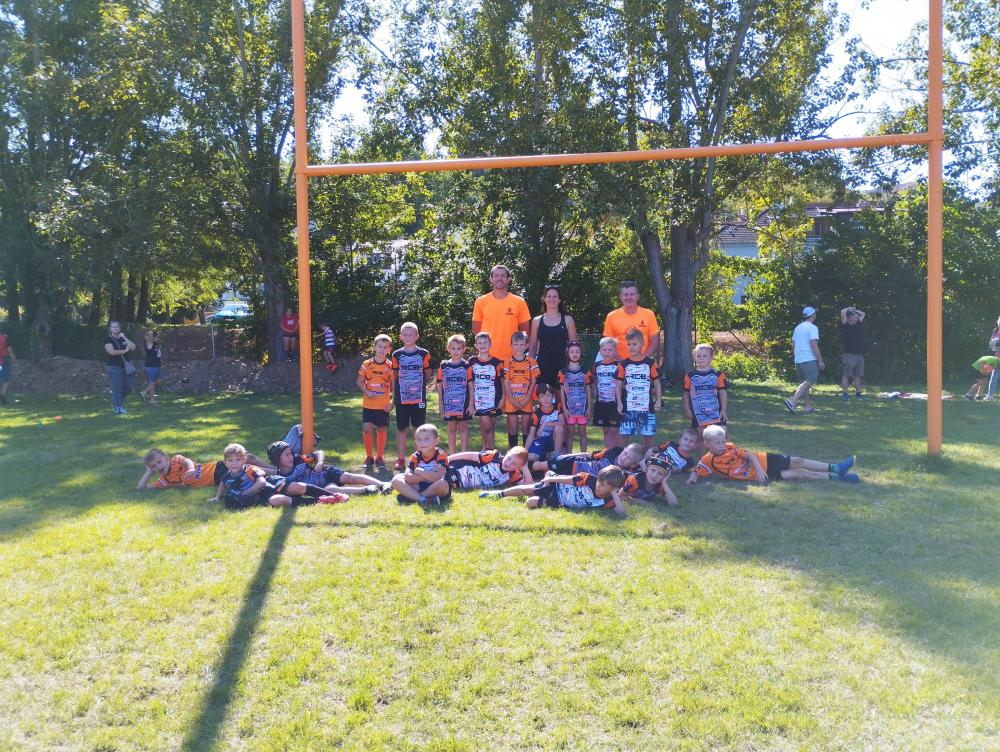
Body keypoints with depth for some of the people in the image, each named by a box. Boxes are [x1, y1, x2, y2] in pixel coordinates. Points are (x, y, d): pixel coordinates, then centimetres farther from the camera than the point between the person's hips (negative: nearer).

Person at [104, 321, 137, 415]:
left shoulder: (123, 339, 13)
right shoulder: (108, 340, -2)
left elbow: (133, 348, -2)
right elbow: (112, 352, -18)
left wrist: (124, 337, -6)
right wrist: (124, 351, -8)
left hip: (125, 366, 5)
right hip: (114, 367, -5)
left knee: (128, 387, 4)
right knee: (117, 388, -8)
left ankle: (115, 401, 27)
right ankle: (118, 408, -3)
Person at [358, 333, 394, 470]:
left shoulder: (390, 366, -1)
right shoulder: (367, 364, 0)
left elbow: (393, 386, 3)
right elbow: (360, 382, 6)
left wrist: (392, 402, -6)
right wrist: (367, 392, -12)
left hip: (383, 405, 0)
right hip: (368, 404, 0)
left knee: (381, 430, 6)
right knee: (367, 429, -5)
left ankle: (379, 458, 18)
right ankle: (369, 457, 10)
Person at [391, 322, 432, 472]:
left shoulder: (423, 354, -1)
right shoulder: (397, 355, 2)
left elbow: (427, 374, 9)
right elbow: (394, 376, 7)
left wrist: (419, 385, 1)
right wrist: (394, 396, 5)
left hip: (419, 398, 0)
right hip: (401, 398, 1)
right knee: (401, 428, 4)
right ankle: (400, 459, 11)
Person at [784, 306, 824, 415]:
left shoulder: (797, 328, 14)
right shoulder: (812, 328, -10)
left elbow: (793, 345, 17)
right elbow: (814, 345, -16)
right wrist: (820, 361, -13)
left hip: (798, 360, 8)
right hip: (809, 359, -8)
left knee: (806, 382, 15)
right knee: (808, 382, -10)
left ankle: (807, 406, 16)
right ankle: (792, 401, -24)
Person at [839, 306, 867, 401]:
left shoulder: (858, 325, 15)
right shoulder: (845, 326, -4)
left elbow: (863, 314, 28)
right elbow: (843, 312, -16)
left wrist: (854, 310, 18)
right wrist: (849, 309, 3)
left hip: (859, 354, 7)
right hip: (849, 354, -7)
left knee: (858, 375, 10)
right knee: (846, 374, -4)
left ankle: (858, 394, 16)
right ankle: (845, 394, -2)